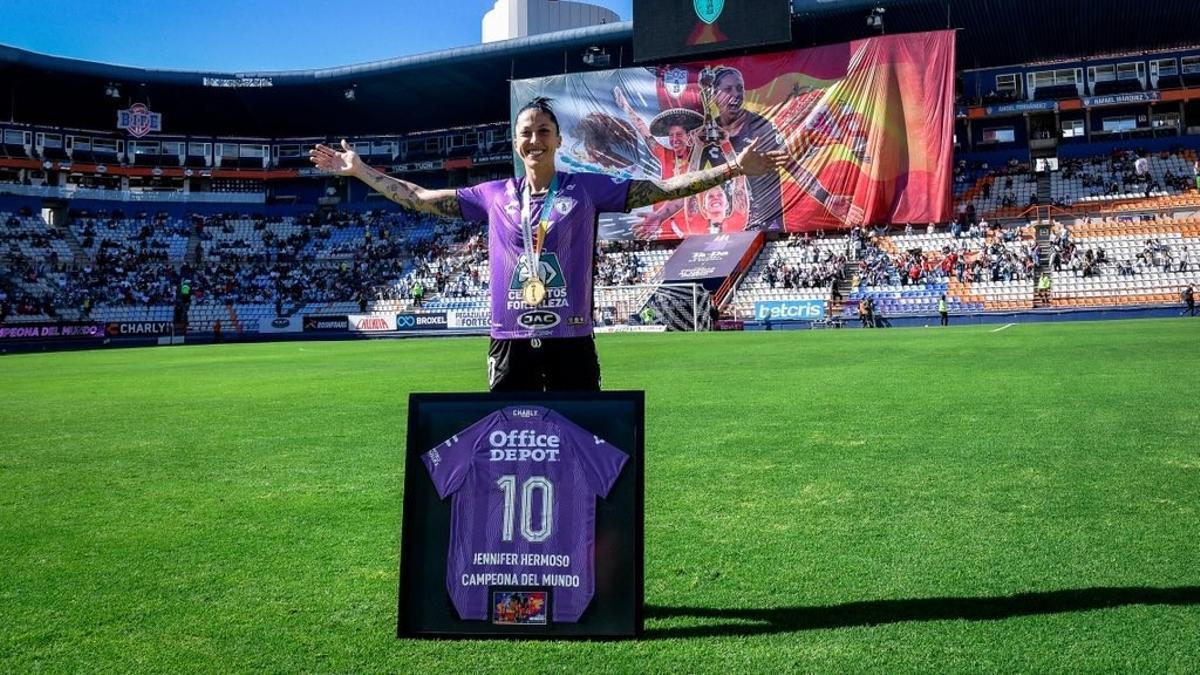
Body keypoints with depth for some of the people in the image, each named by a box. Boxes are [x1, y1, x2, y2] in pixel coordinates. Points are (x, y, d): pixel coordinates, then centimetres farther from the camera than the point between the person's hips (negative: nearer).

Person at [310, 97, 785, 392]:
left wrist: (734, 168, -7)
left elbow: (663, 189, -1)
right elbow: (420, 198, 15)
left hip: (570, 341, -2)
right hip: (511, 343, 2)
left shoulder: (588, 189, 3)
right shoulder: (495, 196, 9)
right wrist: (359, 171, 16)